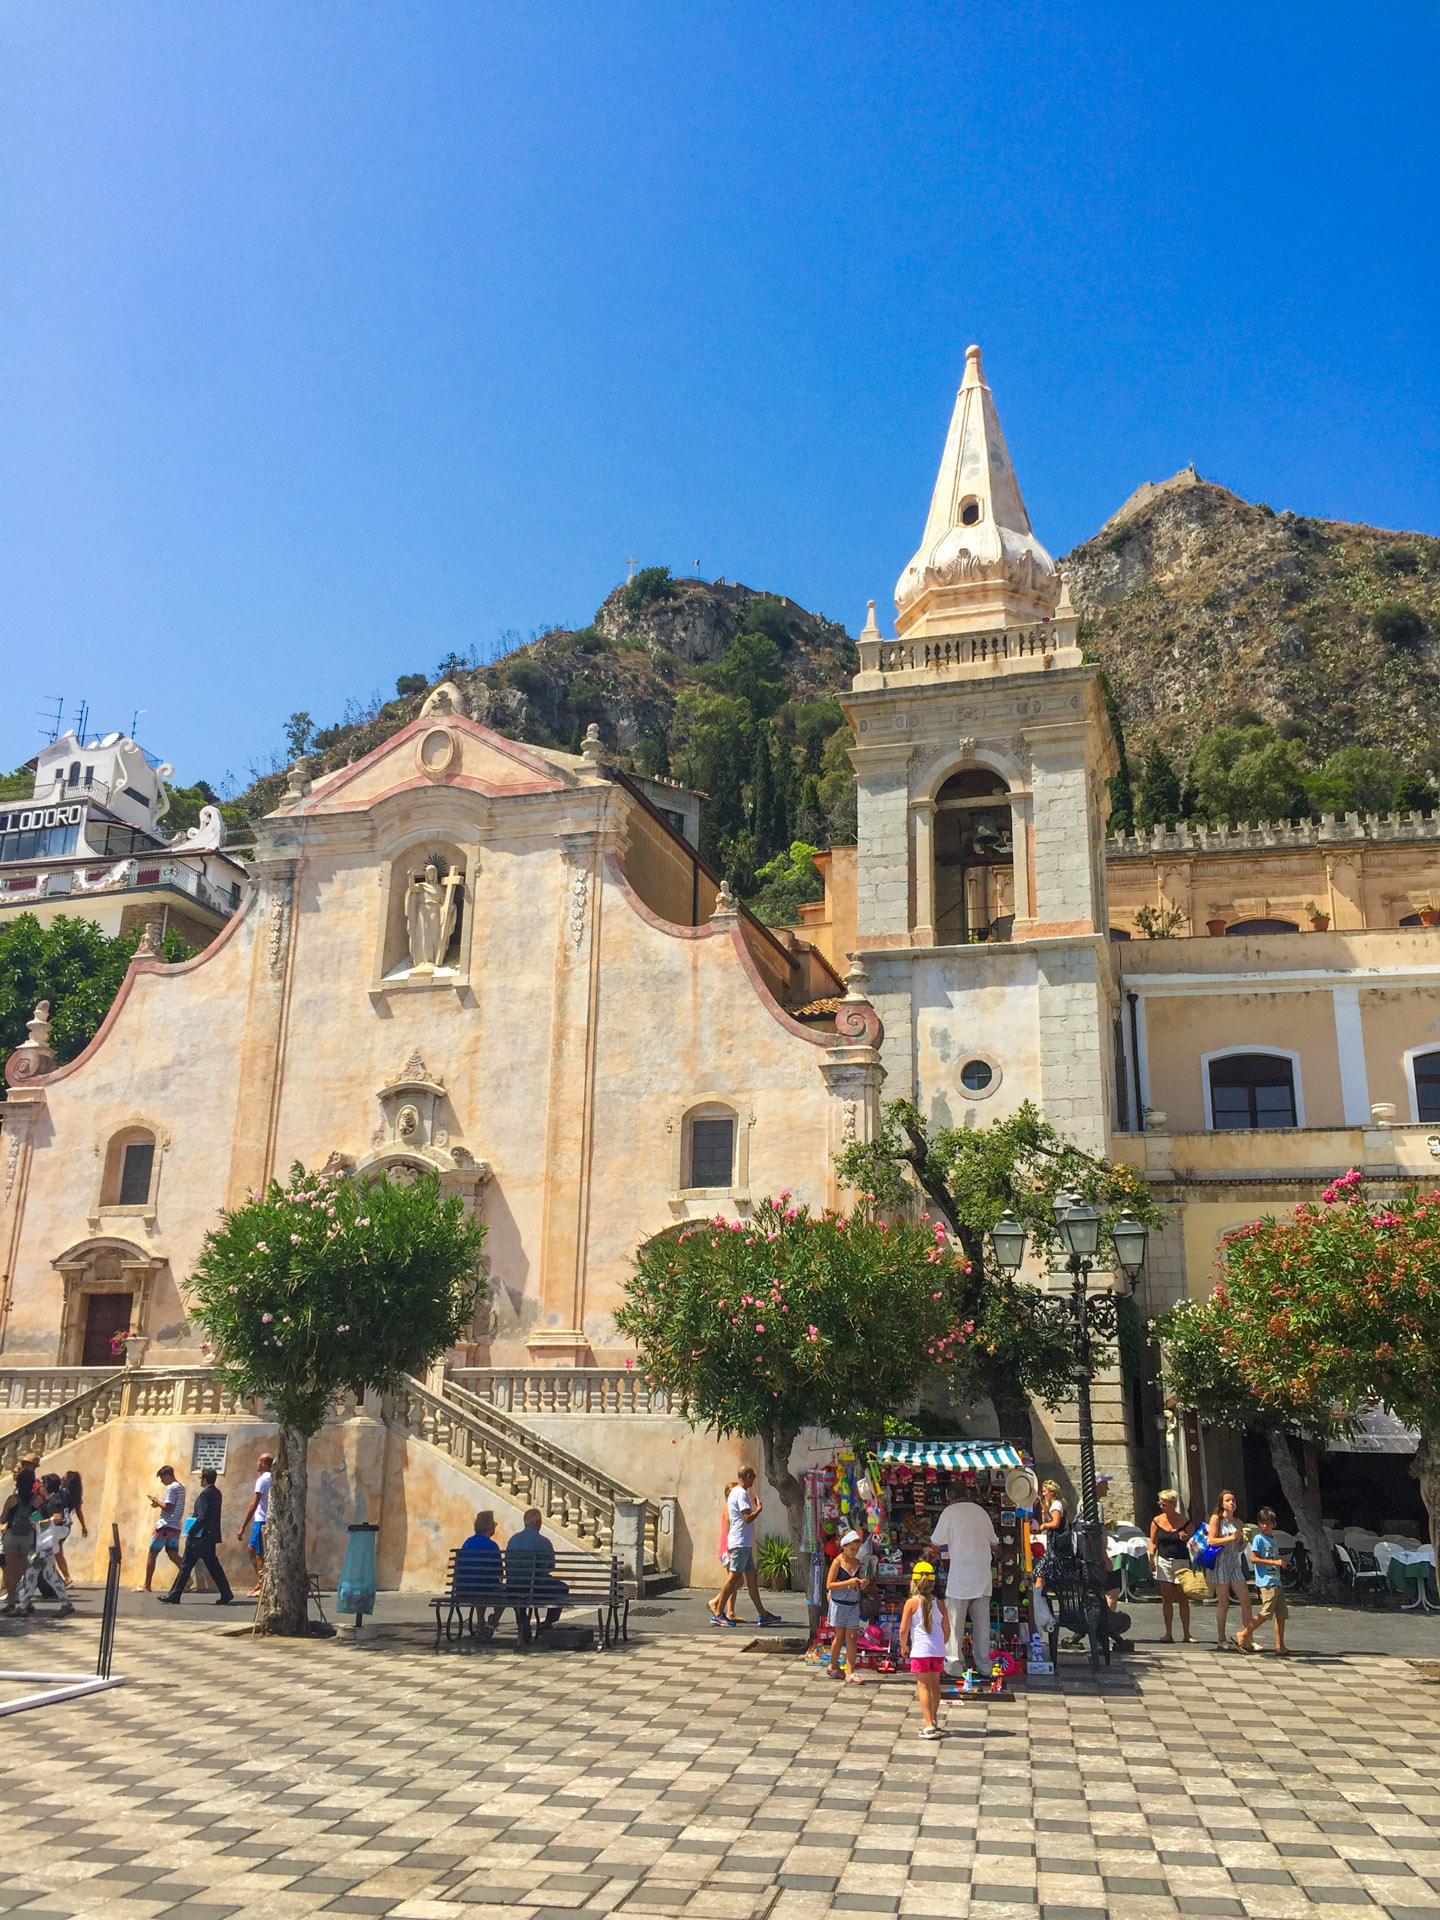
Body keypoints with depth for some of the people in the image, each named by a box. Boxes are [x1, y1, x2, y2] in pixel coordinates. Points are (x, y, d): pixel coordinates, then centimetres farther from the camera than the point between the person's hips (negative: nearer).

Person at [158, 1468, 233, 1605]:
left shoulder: (204, 1494, -15)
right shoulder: (216, 1493, 11)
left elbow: (202, 1517, -22)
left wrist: (190, 1533, -16)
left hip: (200, 1537, -9)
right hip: (211, 1536, 9)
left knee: (186, 1566, 1)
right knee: (213, 1566, 11)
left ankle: (174, 1596, 8)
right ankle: (226, 1594, 8)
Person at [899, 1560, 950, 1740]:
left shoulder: (911, 1603, -9)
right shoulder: (939, 1604, 2)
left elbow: (903, 1630, -11)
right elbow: (947, 1630, 6)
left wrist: (904, 1647, 5)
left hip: (920, 1650, -4)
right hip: (938, 1650, 4)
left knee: (923, 1685, 1)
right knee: (934, 1684, 19)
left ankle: (929, 1726, -8)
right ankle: (933, 1719, 36)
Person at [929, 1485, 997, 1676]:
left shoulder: (950, 1511, -4)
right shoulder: (981, 1511, 10)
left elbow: (935, 1544, -4)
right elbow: (994, 1544, 17)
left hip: (960, 1575, -4)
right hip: (983, 1575, 5)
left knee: (955, 1620, 4)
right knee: (982, 1620, 11)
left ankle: (954, 1662, 4)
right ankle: (984, 1663, 15)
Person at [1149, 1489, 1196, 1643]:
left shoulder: (1184, 1522, -4)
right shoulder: (1157, 1521, 1)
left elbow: (1193, 1542, 6)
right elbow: (1153, 1542, 5)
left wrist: (1186, 1538, -16)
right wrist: (1152, 1559, -7)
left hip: (1181, 1562, -1)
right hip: (1164, 1561, 2)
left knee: (1183, 1598, 1)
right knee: (1166, 1598, 2)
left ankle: (1186, 1634, 9)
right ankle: (1168, 1633, 7)